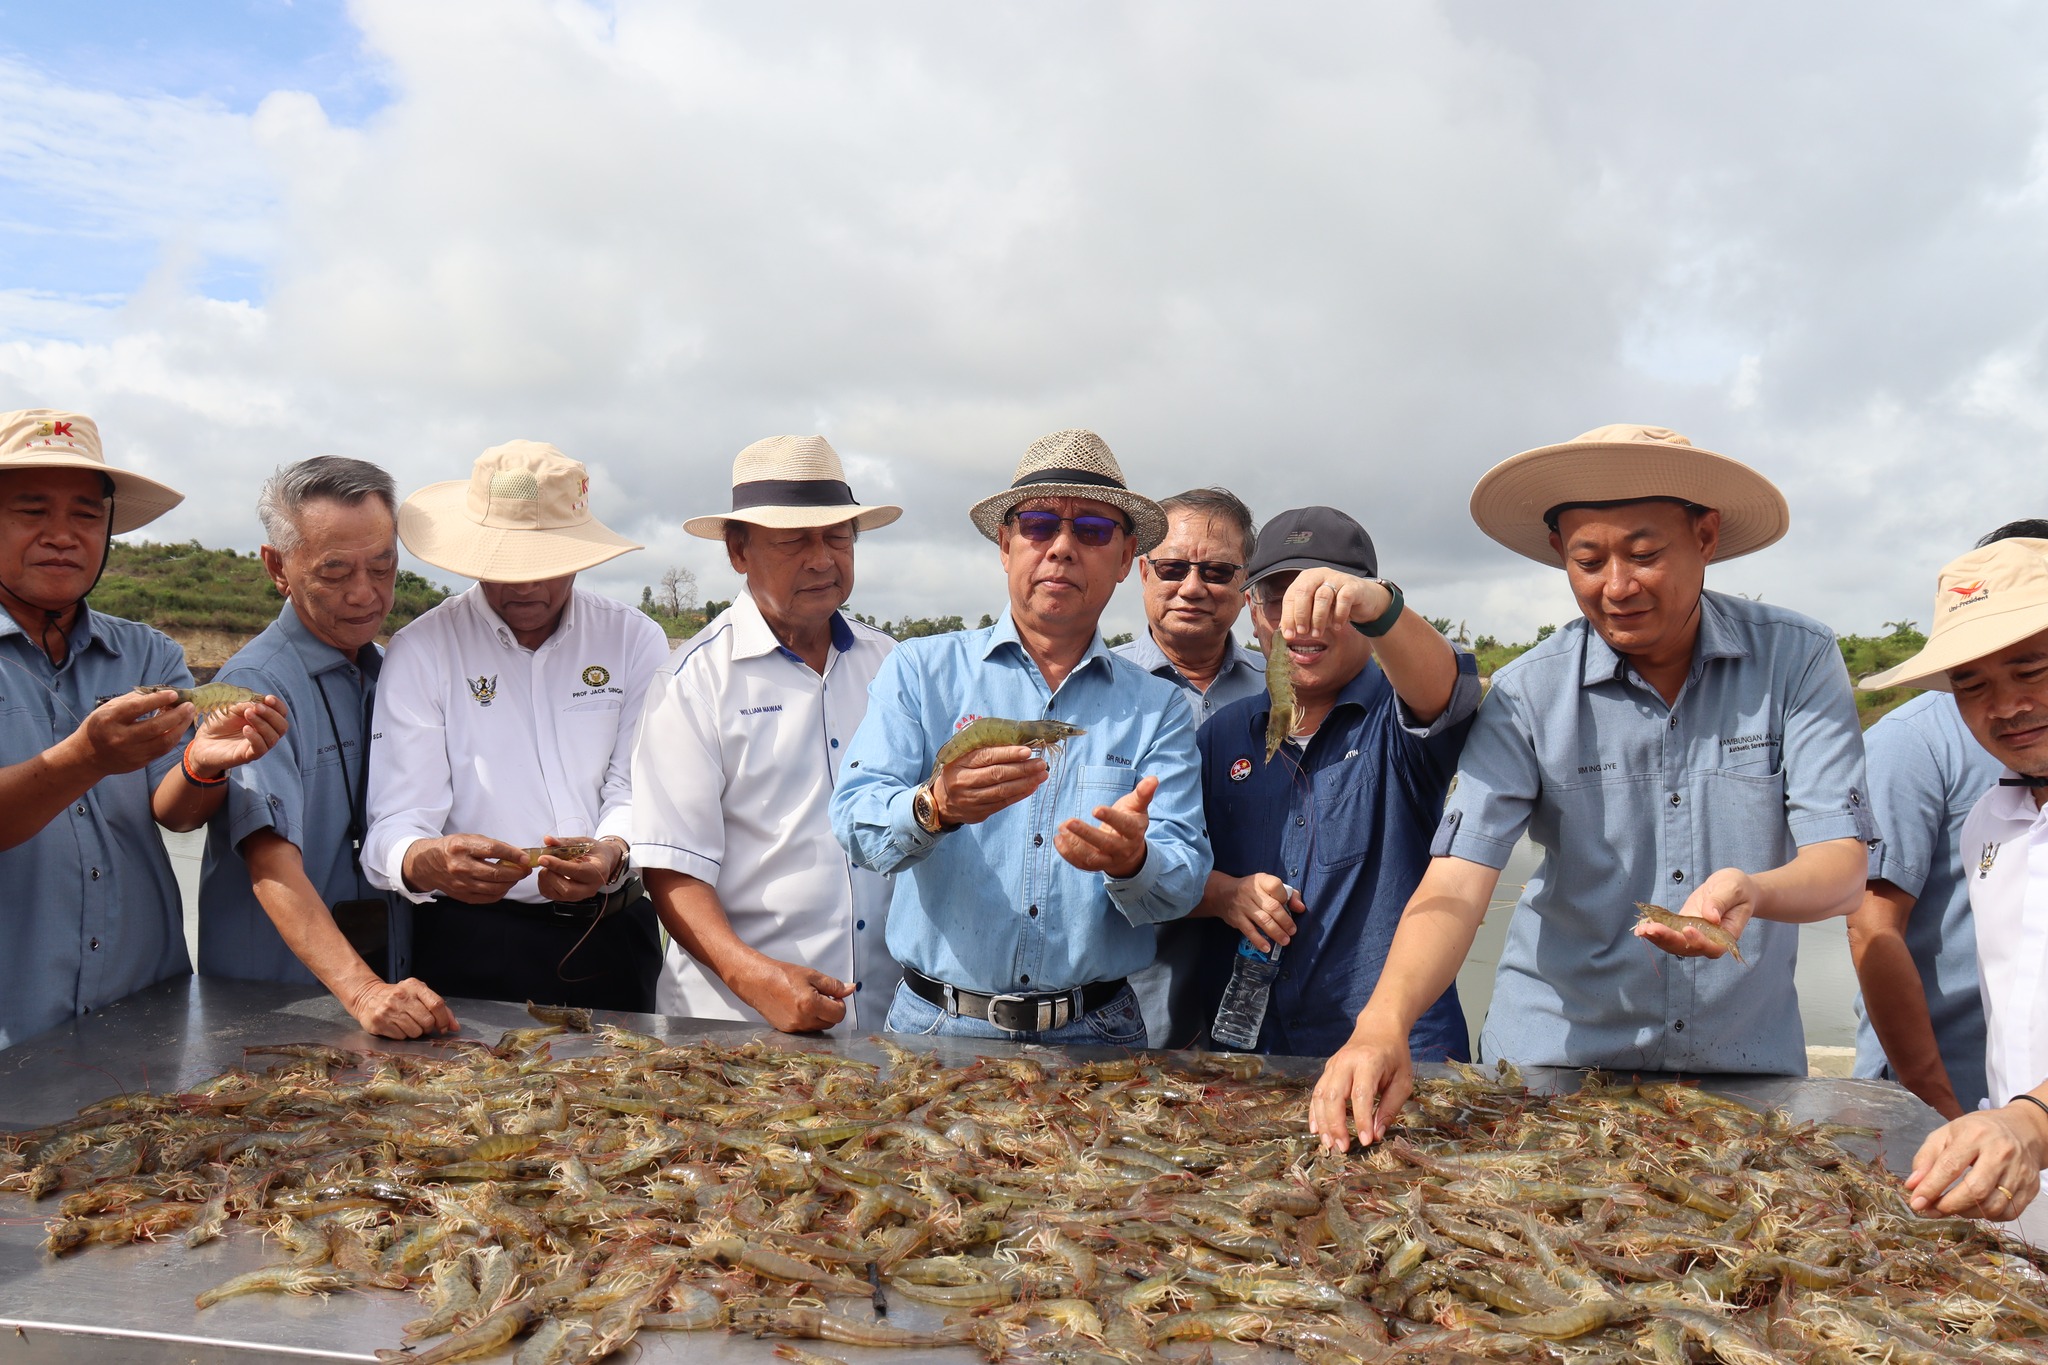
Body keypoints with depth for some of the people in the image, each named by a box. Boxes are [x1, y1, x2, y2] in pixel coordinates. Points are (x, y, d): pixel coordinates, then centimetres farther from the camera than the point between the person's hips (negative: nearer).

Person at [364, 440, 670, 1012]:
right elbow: (396, 825, -7)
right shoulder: (419, 653, 1)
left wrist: (612, 852, -24)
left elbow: (639, 790, -1)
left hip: (613, 940, 2)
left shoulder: (636, 640, 5)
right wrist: (430, 862, -31)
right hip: (471, 946, -1)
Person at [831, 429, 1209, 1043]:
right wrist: (934, 807, -27)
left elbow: (1182, 884, 1)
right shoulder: (919, 671, 6)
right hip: (936, 1025, -2)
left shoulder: (1157, 709, 9)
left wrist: (1129, 861, -21)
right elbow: (857, 820, -6)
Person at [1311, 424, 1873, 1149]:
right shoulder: (1528, 695, -11)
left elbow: (1842, 863, -12)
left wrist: (1752, 892, -35)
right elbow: (1457, 878, -19)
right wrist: (1384, 1022, -36)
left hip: (1745, 1058, 1)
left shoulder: (1797, 660, -8)